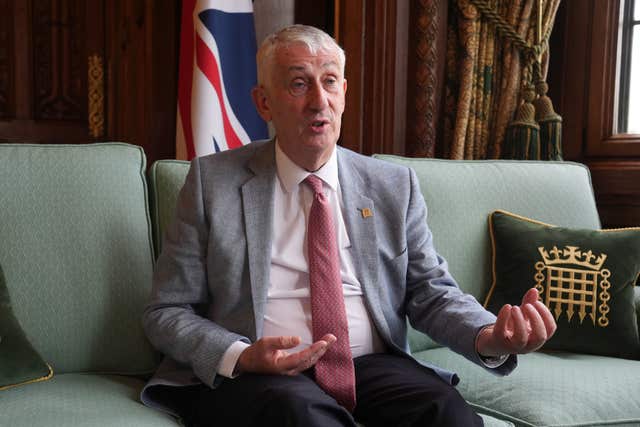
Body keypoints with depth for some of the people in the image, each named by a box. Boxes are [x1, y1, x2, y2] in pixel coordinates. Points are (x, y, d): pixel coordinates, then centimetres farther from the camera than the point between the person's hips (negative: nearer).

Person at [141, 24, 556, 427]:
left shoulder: (394, 185, 8)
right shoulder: (213, 180, 1)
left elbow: (431, 292, 5)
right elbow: (168, 312, 1)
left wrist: (490, 337, -17)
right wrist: (239, 358, -19)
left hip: (370, 366, 3)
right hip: (251, 376, -3)